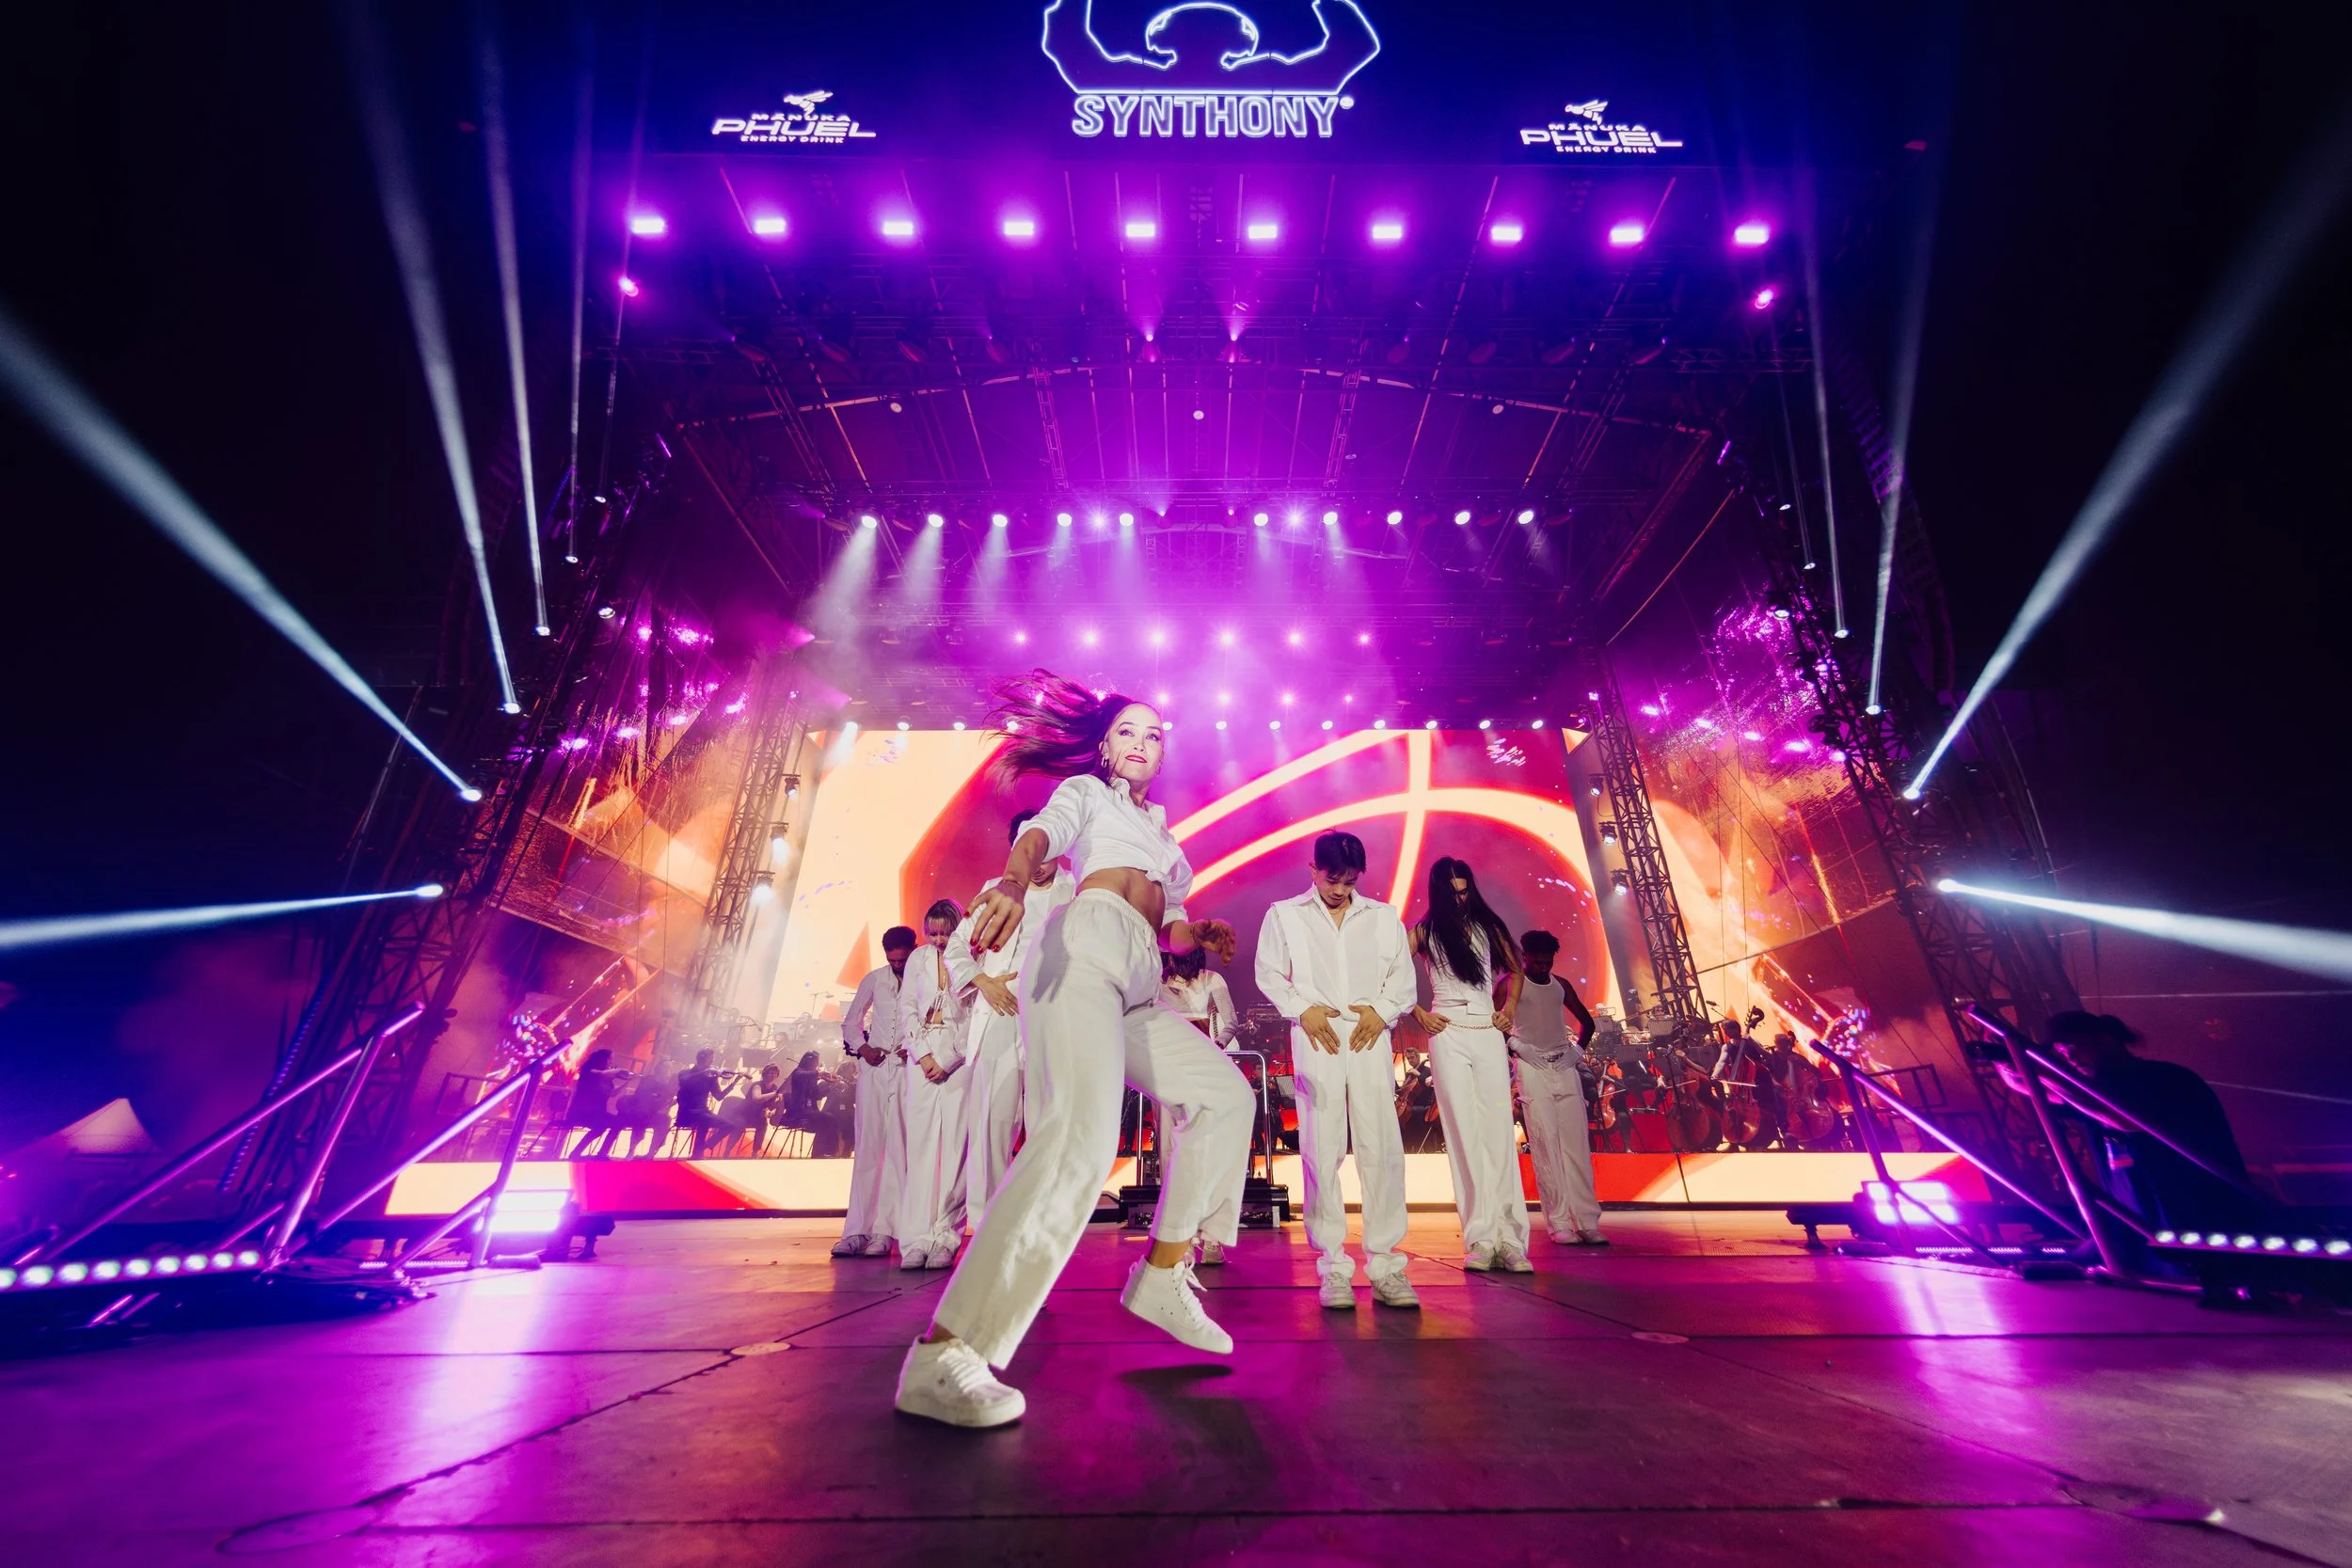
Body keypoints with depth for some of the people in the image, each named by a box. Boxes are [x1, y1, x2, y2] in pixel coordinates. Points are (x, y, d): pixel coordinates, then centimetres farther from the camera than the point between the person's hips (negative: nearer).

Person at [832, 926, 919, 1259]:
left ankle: (883, 1231, 5)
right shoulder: (874, 980, 7)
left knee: (899, 1150, -1)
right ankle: (856, 1230, 8)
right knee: (867, 1149, 4)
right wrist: (862, 1047, 2)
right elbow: (850, 1022, 17)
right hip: (874, 1069, 3)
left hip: (909, 1070, -3)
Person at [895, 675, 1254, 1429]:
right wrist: (1017, 879, -30)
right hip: (1085, 948, -8)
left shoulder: (1163, 833, 35)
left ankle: (1162, 1273, 10)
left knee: (1223, 1093, 4)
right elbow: (1042, 832, -7)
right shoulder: (1086, 791, 17)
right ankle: (940, 1358, -28)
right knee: (1082, 1135, -27)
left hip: (1135, 990, 8)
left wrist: (1201, 932, 6)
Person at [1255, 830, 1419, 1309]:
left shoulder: (1384, 916, 14)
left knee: (1383, 1149, -3)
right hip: (1316, 1040, -1)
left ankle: (1385, 1264, 6)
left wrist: (1382, 1011, -4)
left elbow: (1403, 975, 13)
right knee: (1322, 1152, -2)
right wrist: (1303, 1009, -7)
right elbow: (1269, 972, 7)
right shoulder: (1285, 914, 9)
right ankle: (1333, 1266, 7)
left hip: (1371, 1040, 2)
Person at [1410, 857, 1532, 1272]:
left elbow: (1514, 969, 23)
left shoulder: (1488, 926, 11)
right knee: (1464, 1134, -2)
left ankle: (1508, 1239, 2)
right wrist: (1418, 1014, -3)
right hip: (1448, 1035, -2)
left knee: (1499, 1132, -1)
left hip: (1488, 1033, 2)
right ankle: (1480, 1239, 2)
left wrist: (1509, 1008, 10)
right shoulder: (1424, 932, 4)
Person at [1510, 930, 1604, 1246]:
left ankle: (1588, 1222, 5)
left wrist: (1578, 1050, 10)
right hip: (1532, 1067, -4)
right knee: (1546, 1145, -6)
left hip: (1565, 1067, 4)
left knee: (1577, 1143, 1)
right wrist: (1514, 1045, -10)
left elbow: (1586, 1021, 24)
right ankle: (1559, 1224, -2)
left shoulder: (1561, 986, 13)